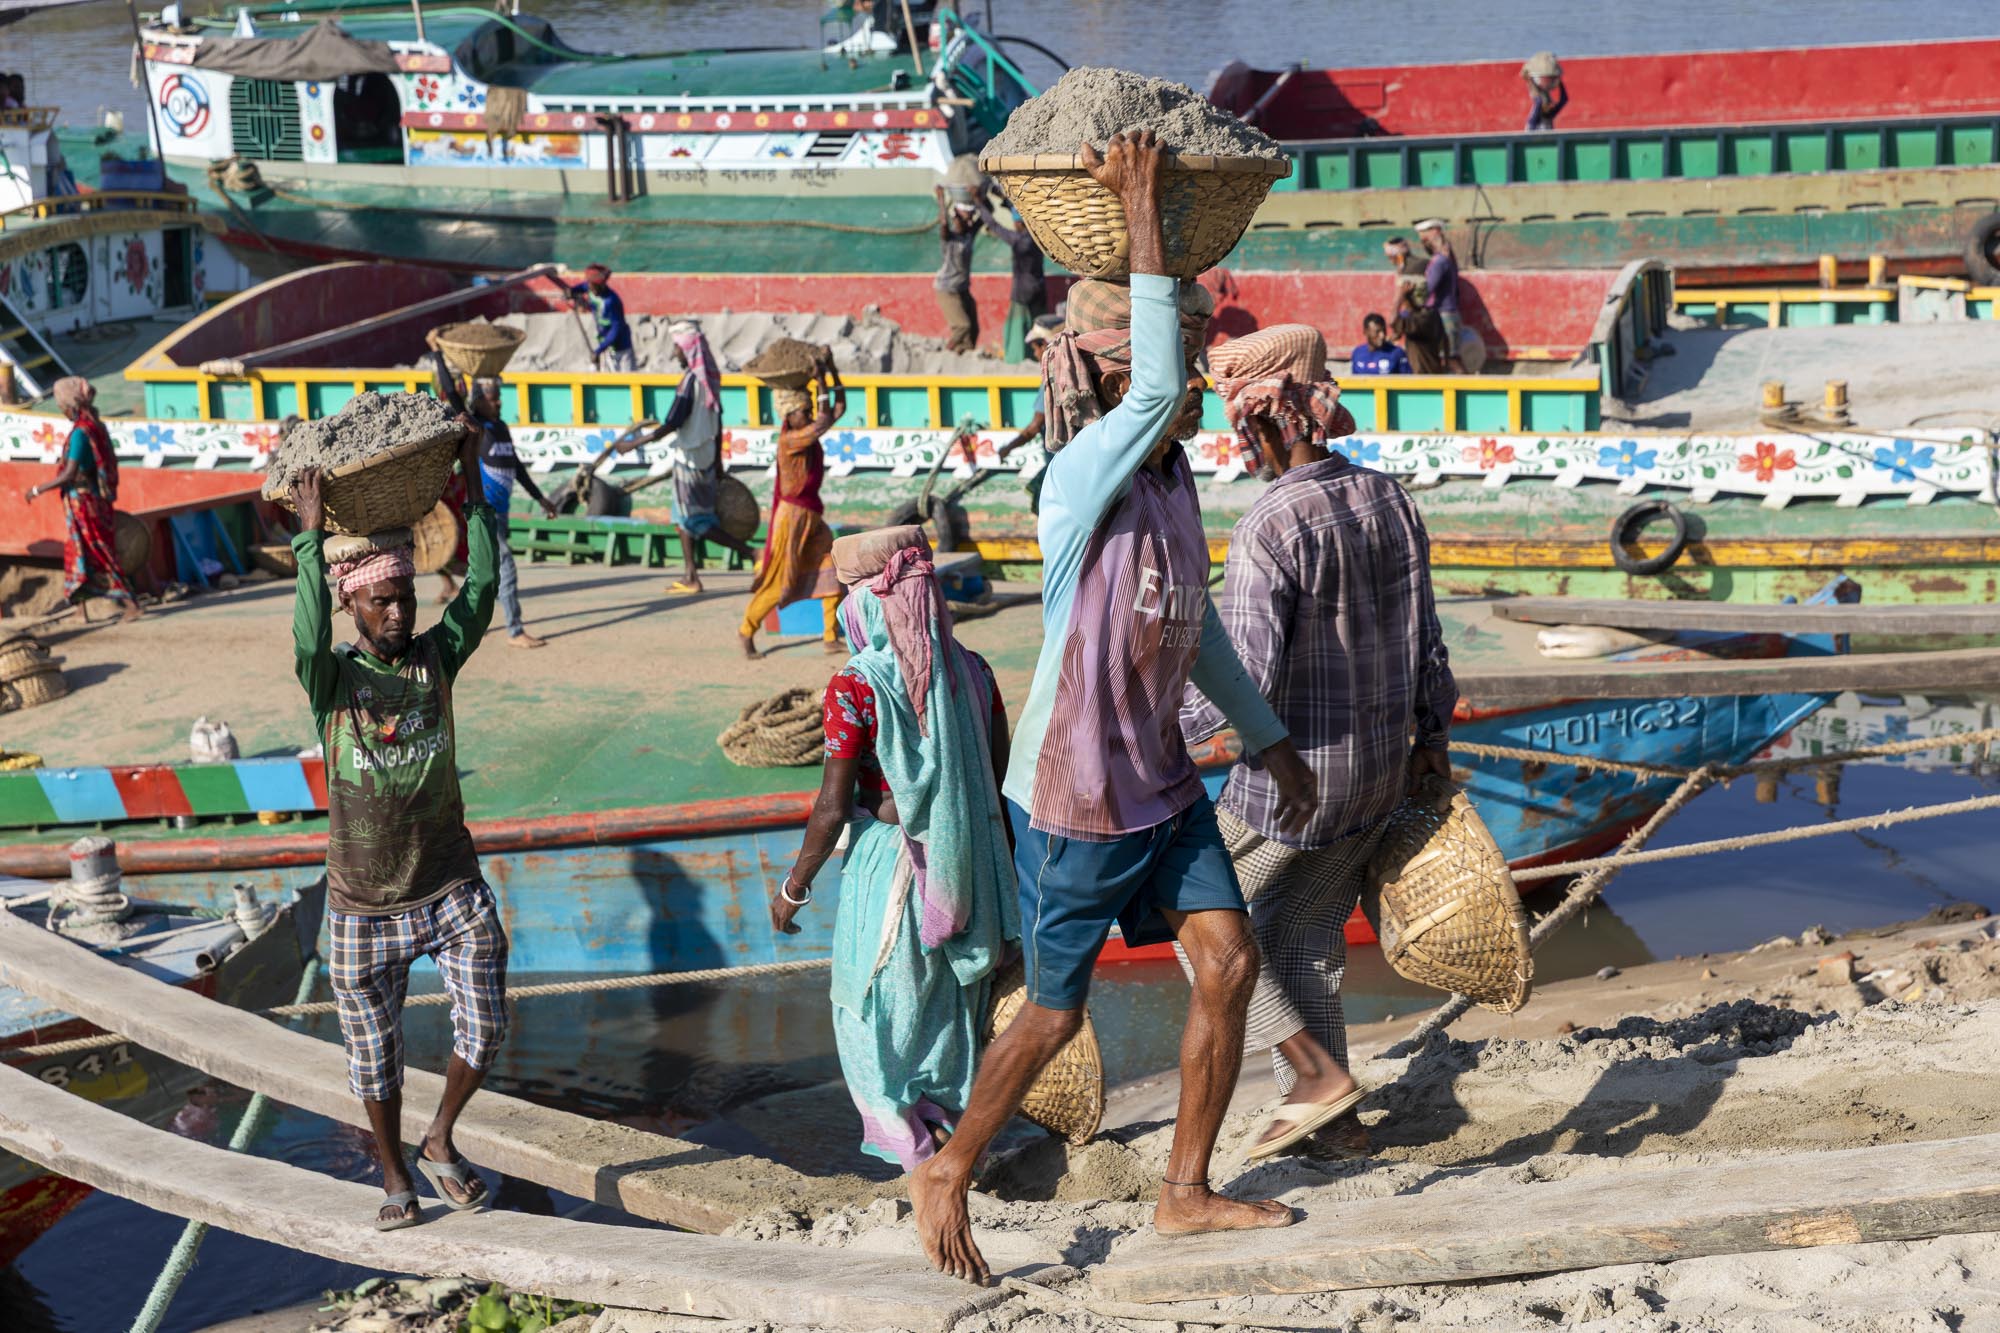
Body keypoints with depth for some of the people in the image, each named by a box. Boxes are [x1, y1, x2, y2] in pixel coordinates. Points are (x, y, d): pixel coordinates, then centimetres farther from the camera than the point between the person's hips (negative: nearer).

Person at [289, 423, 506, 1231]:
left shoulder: (437, 657, -2)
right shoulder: (333, 680, -10)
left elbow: (480, 588, -13)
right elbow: (308, 640, -32)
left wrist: (470, 489, -19)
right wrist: (311, 536, -35)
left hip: (452, 890, 2)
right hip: (364, 909, -2)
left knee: (485, 1028, -3)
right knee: (374, 1054, 10)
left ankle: (440, 1142, 24)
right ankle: (395, 1178, 32)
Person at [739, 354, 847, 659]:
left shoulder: (808, 431, 4)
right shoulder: (788, 440, -20)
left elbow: (839, 409, 5)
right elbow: (823, 424, -30)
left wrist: (833, 373, -5)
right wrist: (822, 384, -23)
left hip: (813, 516, 8)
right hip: (792, 516, -8)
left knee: (832, 574, 2)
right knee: (779, 583, -1)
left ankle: (832, 637, 7)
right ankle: (746, 631, 15)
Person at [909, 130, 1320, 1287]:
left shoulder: (1173, 471, 2)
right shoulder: (1084, 480, -24)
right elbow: (1155, 392, -43)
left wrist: (1272, 742, 18)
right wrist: (1142, 214, -38)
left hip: (1162, 782, 7)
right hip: (1075, 799, -7)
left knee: (1230, 963, 3)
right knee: (1056, 1017, 5)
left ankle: (1186, 1192, 17)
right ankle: (948, 1177, 27)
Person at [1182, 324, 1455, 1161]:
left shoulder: (1269, 529, -22)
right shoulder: (1390, 500, 2)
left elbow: (1244, 677, -25)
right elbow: (1425, 635, 9)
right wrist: (1433, 732, 22)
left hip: (1295, 773, -8)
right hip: (1383, 767, 8)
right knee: (1306, 935, 20)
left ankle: (1315, 1069, 6)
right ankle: (1330, 1122, 25)